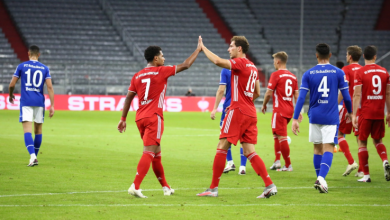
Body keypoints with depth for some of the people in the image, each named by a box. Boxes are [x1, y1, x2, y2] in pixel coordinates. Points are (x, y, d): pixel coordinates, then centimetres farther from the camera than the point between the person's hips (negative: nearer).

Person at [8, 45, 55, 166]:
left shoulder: (22, 66, 1)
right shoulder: (44, 68, 5)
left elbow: (12, 84, 2)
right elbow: (49, 87, -3)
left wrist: (11, 95, 23)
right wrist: (52, 105, -3)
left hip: (26, 102, -2)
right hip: (39, 102, 2)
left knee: (27, 130, -8)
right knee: (38, 131, 15)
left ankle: (32, 156, -27)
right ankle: (35, 157, 22)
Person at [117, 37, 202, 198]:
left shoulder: (137, 76, 11)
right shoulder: (161, 71, -4)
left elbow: (128, 97, 11)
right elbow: (185, 65, 1)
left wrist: (123, 119, 14)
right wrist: (198, 49, 13)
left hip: (140, 118, 7)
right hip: (153, 117, -7)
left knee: (156, 153, 17)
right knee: (149, 152, -12)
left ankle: (165, 187, 26)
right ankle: (135, 187, -25)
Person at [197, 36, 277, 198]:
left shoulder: (240, 62, -9)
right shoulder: (252, 67, 18)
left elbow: (218, 61, -24)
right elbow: (257, 93, 22)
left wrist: (202, 48, -12)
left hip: (238, 111, -8)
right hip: (250, 113, 8)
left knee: (222, 147, -3)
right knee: (249, 151, 6)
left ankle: (213, 188, -1)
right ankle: (270, 186, -5)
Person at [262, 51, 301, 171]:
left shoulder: (276, 75, -10)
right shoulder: (292, 76, 11)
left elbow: (269, 93, -10)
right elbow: (297, 95, 11)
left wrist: (264, 105, 6)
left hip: (279, 110, -8)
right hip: (289, 110, 8)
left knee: (282, 137, -4)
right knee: (276, 135, 19)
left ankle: (288, 165, -3)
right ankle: (277, 161, 14)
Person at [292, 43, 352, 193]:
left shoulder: (308, 74, 1)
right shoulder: (338, 73, -2)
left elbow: (301, 98, -5)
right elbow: (346, 96, 1)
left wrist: (295, 119, -4)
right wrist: (349, 112, 20)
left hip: (314, 117, 2)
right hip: (331, 117, -2)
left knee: (317, 149, 16)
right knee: (328, 149, -7)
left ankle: (319, 179, 22)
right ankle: (321, 178, -27)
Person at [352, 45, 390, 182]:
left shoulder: (360, 72, -7)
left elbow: (357, 95, -11)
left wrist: (354, 114, -10)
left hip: (365, 113, -4)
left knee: (362, 142, 6)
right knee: (378, 140, 18)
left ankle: (366, 175, 3)